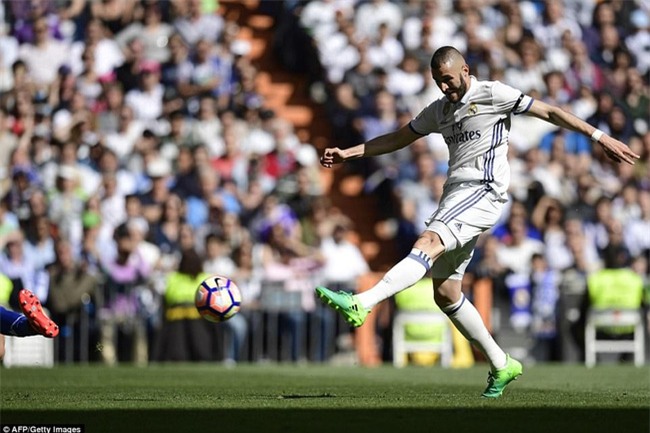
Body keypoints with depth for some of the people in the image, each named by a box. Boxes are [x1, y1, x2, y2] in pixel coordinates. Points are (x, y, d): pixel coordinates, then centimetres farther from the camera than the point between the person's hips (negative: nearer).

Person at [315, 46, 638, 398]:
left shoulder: (492, 94, 2)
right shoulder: (439, 110, 23)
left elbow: (550, 112, 2)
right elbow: (398, 139, 29)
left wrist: (599, 137, -2)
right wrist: (347, 154, 21)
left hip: (483, 191, -9)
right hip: (456, 195, 9)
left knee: (428, 243, -30)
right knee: (445, 293, 3)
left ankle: (361, 304, -49)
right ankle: (501, 365, 13)